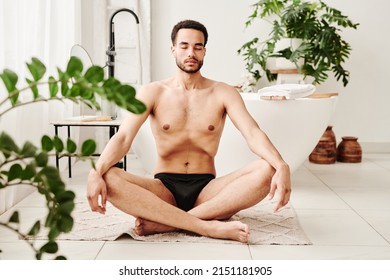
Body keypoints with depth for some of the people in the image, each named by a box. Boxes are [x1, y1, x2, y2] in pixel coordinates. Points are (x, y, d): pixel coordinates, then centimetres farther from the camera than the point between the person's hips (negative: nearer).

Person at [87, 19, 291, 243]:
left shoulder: (223, 93, 4)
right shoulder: (153, 92, 3)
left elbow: (253, 133, -11)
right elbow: (123, 138, -9)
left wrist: (282, 166, -32)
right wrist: (96, 173, -30)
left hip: (207, 189, 1)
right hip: (164, 188, 0)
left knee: (266, 171, -27)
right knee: (109, 179, -30)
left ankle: (163, 223, -33)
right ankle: (208, 226, -37)